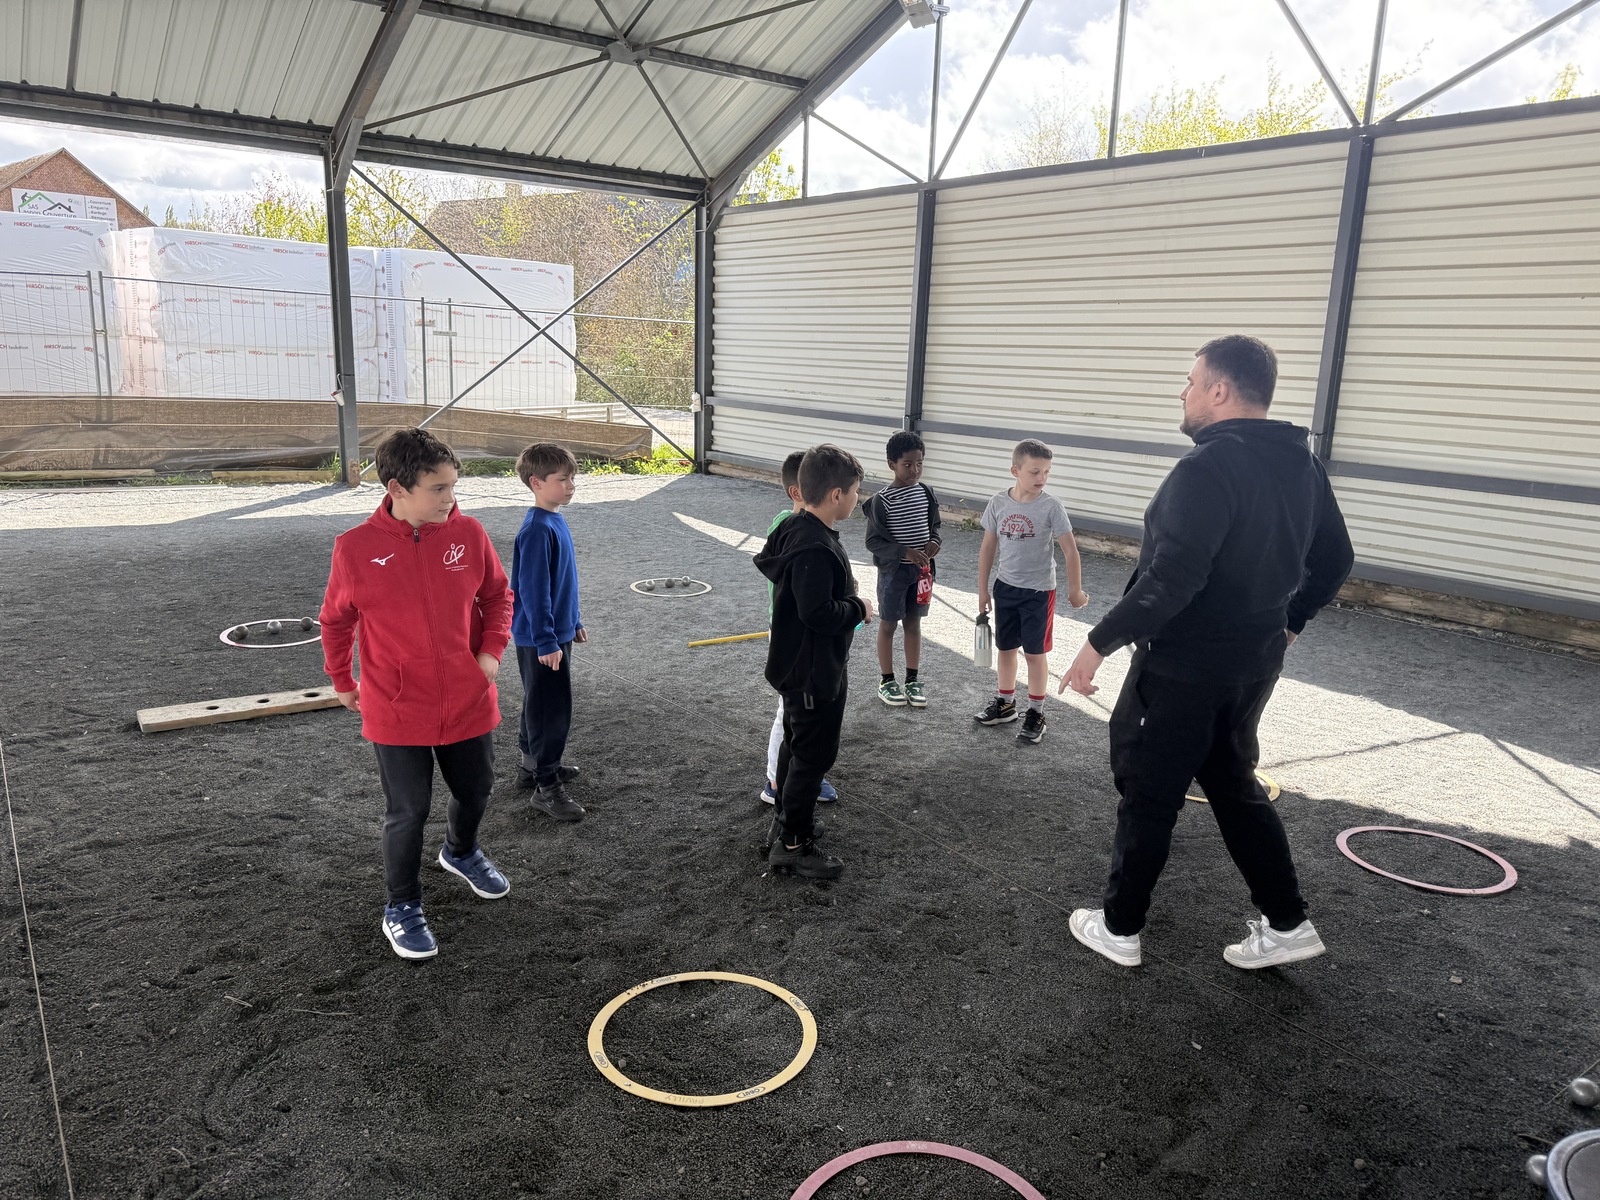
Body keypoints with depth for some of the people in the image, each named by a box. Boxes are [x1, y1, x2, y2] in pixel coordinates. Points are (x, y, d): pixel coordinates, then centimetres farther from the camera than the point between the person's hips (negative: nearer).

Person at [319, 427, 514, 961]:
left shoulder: (468, 533, -8)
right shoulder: (356, 548, -13)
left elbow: (498, 595, 7)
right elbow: (335, 619, 3)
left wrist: (491, 651, -5)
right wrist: (342, 682, 11)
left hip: (469, 702, 3)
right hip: (396, 712, -3)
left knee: (476, 791, 19)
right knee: (408, 813, 6)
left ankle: (461, 851, 52)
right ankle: (402, 908, 29)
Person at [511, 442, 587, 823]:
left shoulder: (556, 521, 8)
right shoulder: (537, 530, -22)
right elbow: (533, 591, -23)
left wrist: (574, 621, 22)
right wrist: (546, 641, -22)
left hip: (557, 633, 10)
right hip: (541, 640, -10)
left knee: (540, 704, 21)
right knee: (552, 709, -2)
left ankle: (533, 764, 35)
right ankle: (547, 787, 7)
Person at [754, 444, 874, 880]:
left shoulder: (793, 529, 3)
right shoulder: (815, 549, -29)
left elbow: (767, 562, 18)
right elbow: (818, 613, -33)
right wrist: (859, 607, -15)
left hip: (796, 666, 11)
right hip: (815, 673, -11)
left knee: (797, 743, 24)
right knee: (813, 754, 2)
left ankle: (786, 820, 40)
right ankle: (793, 844, 14)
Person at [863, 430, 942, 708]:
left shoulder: (926, 493, -1)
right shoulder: (882, 500, -16)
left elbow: (934, 524, 12)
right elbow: (873, 541, -14)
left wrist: (934, 541, -10)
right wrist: (904, 552, -25)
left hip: (921, 570, 5)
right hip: (893, 570, -4)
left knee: (914, 623, 15)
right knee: (888, 624, 9)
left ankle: (913, 679, 27)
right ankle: (886, 680, 22)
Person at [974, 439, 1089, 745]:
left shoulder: (1050, 506, -14)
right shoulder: (999, 502, -5)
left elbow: (1070, 551, -9)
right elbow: (988, 547, 4)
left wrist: (1075, 591, -5)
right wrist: (982, 589, 7)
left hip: (1038, 592, -4)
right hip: (1005, 587, 4)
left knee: (1035, 653, 5)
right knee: (1005, 648, 15)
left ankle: (1036, 714, 17)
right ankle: (1005, 703, 33)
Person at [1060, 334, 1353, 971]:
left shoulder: (1209, 466, -22)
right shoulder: (1302, 465, 6)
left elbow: (1172, 577, -30)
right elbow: (1334, 558, 15)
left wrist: (1100, 642, -24)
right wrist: (1287, 620, 24)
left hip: (1184, 666, -8)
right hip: (1256, 660, 8)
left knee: (1148, 794, 6)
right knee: (1234, 785, 23)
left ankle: (1119, 929, 21)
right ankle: (1286, 924, 28)